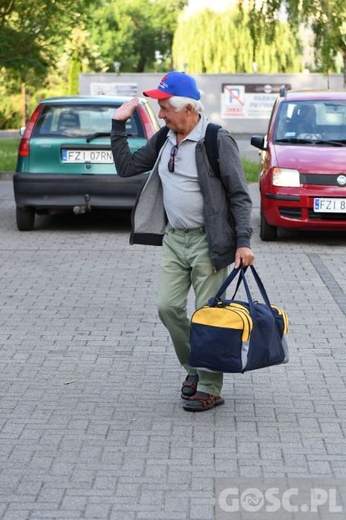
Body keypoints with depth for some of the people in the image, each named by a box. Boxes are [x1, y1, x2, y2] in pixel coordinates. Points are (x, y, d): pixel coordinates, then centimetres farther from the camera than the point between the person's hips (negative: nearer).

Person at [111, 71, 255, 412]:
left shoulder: (217, 141, -12)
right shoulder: (163, 140, 8)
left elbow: (239, 195, -11)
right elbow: (126, 167, 12)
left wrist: (243, 242, -16)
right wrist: (118, 125, 6)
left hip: (208, 242, -6)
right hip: (174, 240, 6)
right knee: (168, 308, 3)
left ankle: (210, 389, 9)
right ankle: (193, 368, 24)